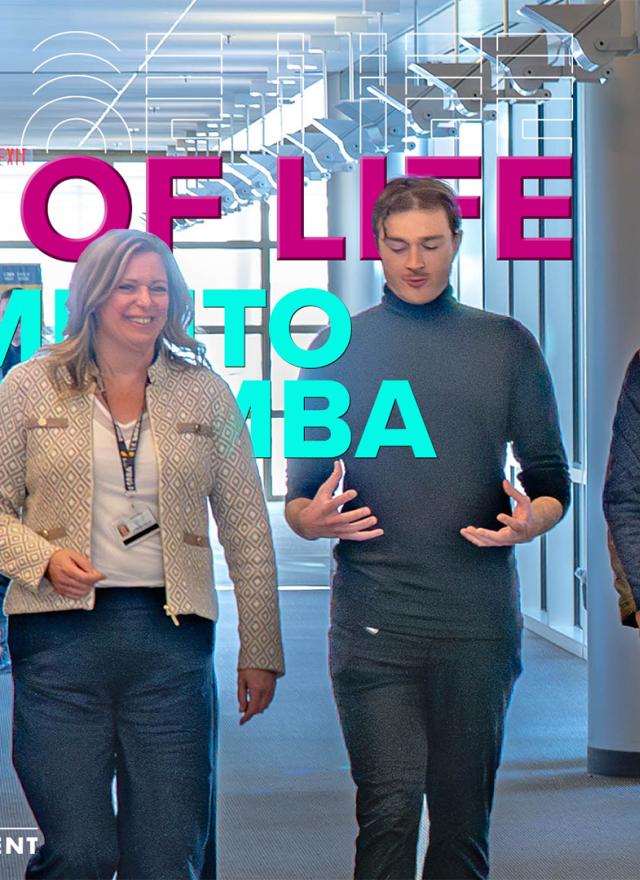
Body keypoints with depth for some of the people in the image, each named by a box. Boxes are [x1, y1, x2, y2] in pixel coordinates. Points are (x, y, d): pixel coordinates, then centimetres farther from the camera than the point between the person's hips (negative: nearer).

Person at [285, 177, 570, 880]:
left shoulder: (507, 346, 11)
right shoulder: (338, 350, 9)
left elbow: (550, 479, 12)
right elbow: (297, 499, 12)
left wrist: (530, 521, -10)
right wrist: (313, 518, -11)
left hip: (478, 617, 1)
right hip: (373, 617, -1)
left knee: (463, 811, 4)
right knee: (389, 805, -11)